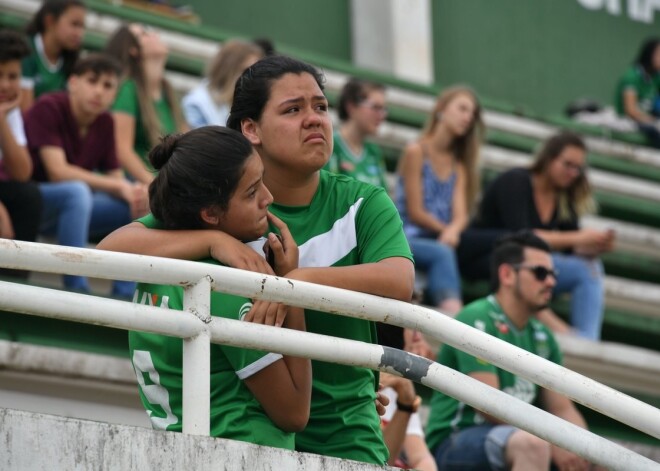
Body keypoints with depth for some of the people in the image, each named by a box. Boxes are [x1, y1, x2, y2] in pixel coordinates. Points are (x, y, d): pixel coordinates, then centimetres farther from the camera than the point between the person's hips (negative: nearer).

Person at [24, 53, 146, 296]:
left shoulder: (104, 122, 3)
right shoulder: (48, 108, -17)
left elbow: (116, 178, 2)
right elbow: (58, 171, -25)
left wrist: (134, 193, -23)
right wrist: (119, 186, -27)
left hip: (69, 208, 7)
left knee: (139, 208, -8)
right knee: (77, 191, -36)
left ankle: (124, 297, -8)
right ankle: (77, 292, -36)